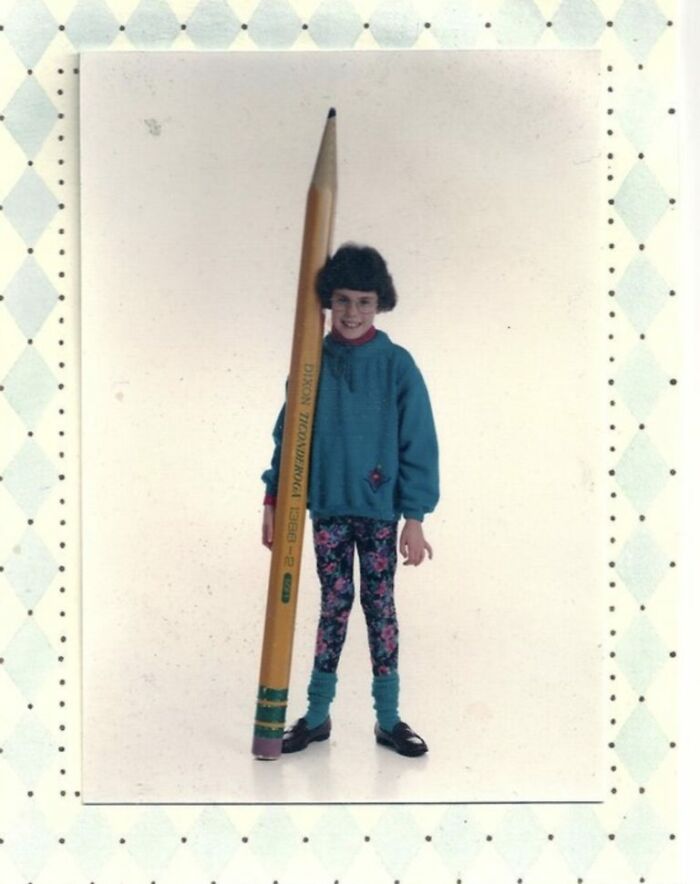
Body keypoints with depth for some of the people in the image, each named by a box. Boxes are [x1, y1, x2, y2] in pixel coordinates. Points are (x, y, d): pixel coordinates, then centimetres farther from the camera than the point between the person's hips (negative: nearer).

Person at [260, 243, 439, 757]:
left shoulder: (396, 364, -6)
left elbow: (418, 444, -6)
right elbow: (287, 435, 7)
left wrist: (414, 518, -9)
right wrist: (273, 500, 3)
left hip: (379, 508, -1)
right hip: (327, 507, 2)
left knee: (380, 605, 8)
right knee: (333, 604, 9)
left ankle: (389, 719, 19)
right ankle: (317, 715, 21)